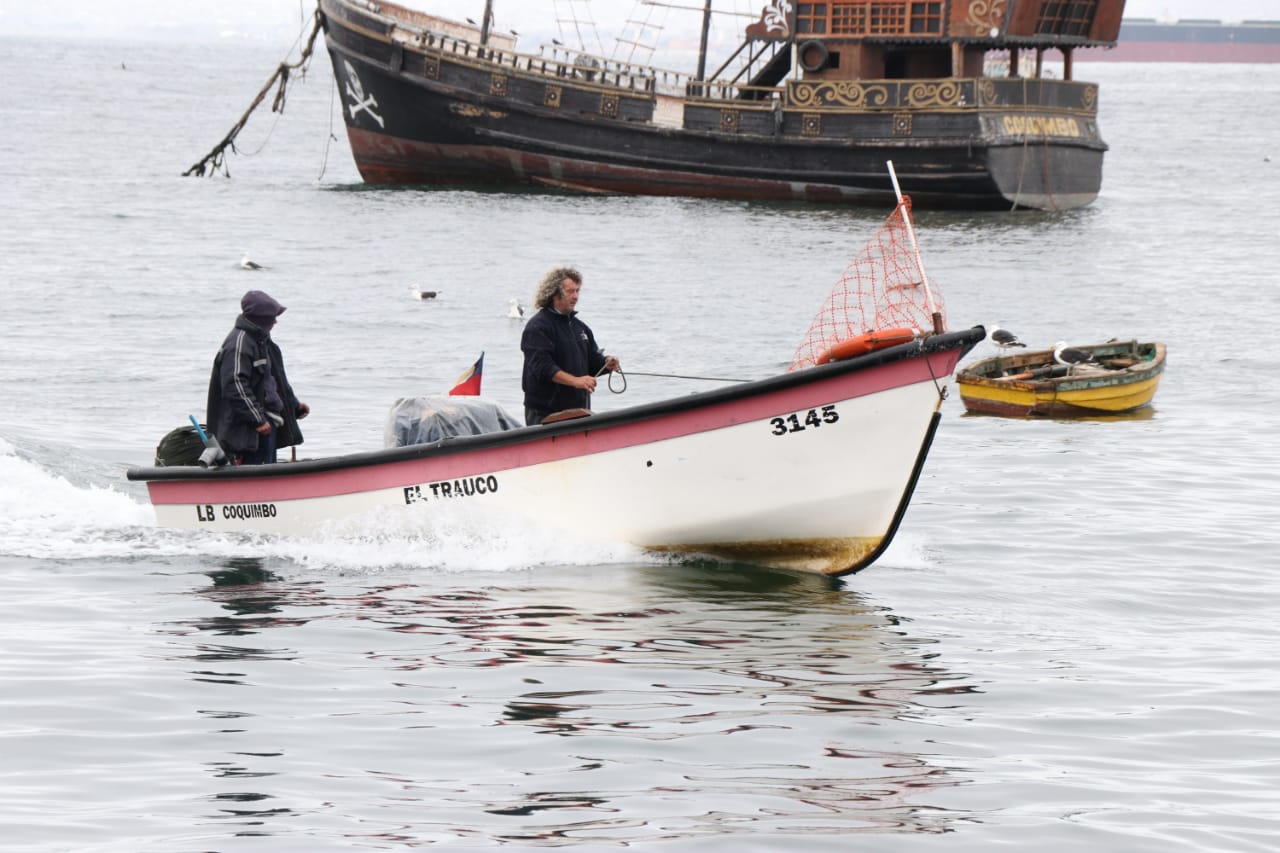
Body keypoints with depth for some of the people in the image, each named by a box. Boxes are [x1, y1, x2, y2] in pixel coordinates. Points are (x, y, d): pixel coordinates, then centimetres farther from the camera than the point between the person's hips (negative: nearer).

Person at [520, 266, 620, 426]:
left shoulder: (579, 327, 18)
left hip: (577, 409, 7)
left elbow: (593, 360, 22)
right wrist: (575, 381, -28)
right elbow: (542, 367, -20)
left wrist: (606, 363, -2)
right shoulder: (538, 326, -8)